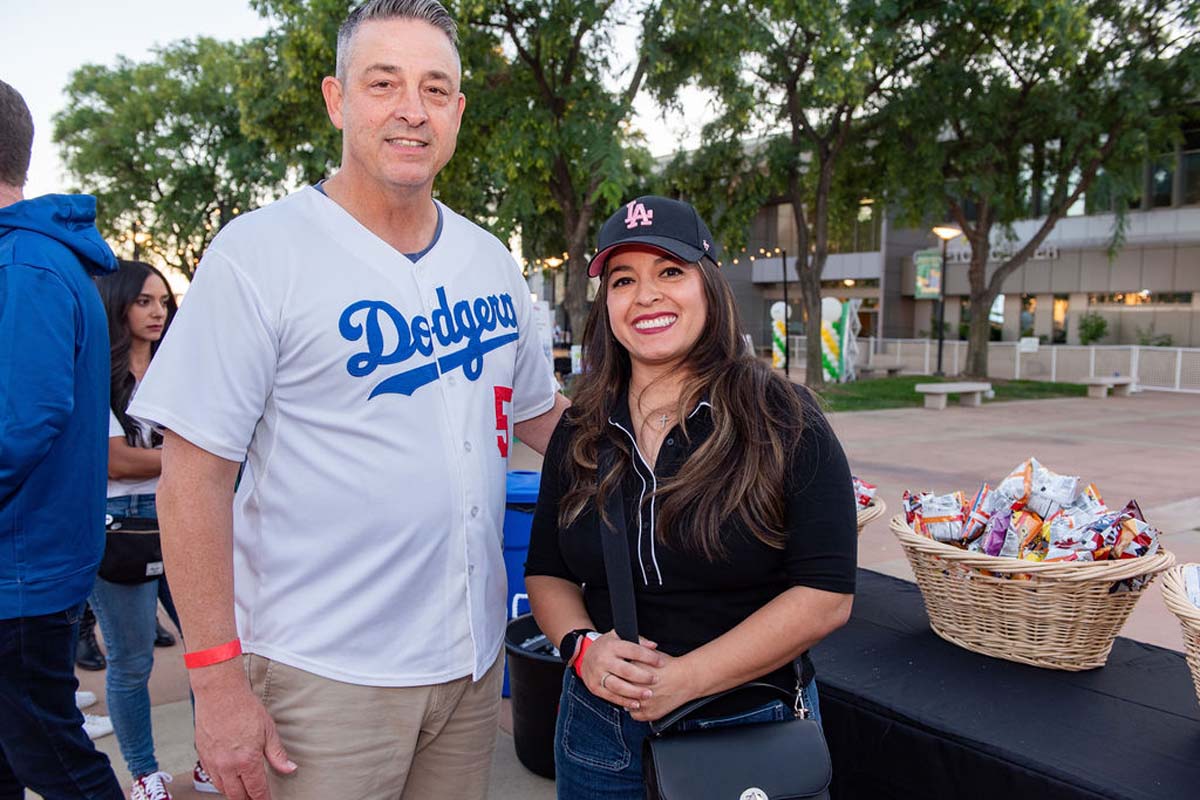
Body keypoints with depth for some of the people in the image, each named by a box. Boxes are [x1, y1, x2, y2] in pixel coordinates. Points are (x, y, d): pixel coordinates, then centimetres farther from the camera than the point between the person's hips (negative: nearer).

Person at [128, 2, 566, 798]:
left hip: (474, 654, 6)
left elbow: (539, 414, 16)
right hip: (325, 671, -5)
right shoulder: (261, 253, -11)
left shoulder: (491, 260, 6)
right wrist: (216, 678, -14)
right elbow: (194, 474, -12)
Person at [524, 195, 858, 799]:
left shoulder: (783, 422, -12)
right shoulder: (580, 430, 0)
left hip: (750, 727, -3)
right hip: (601, 723, 3)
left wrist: (684, 679, -21)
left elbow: (825, 595, -16)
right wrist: (583, 647, -14)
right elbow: (547, 572, 6)